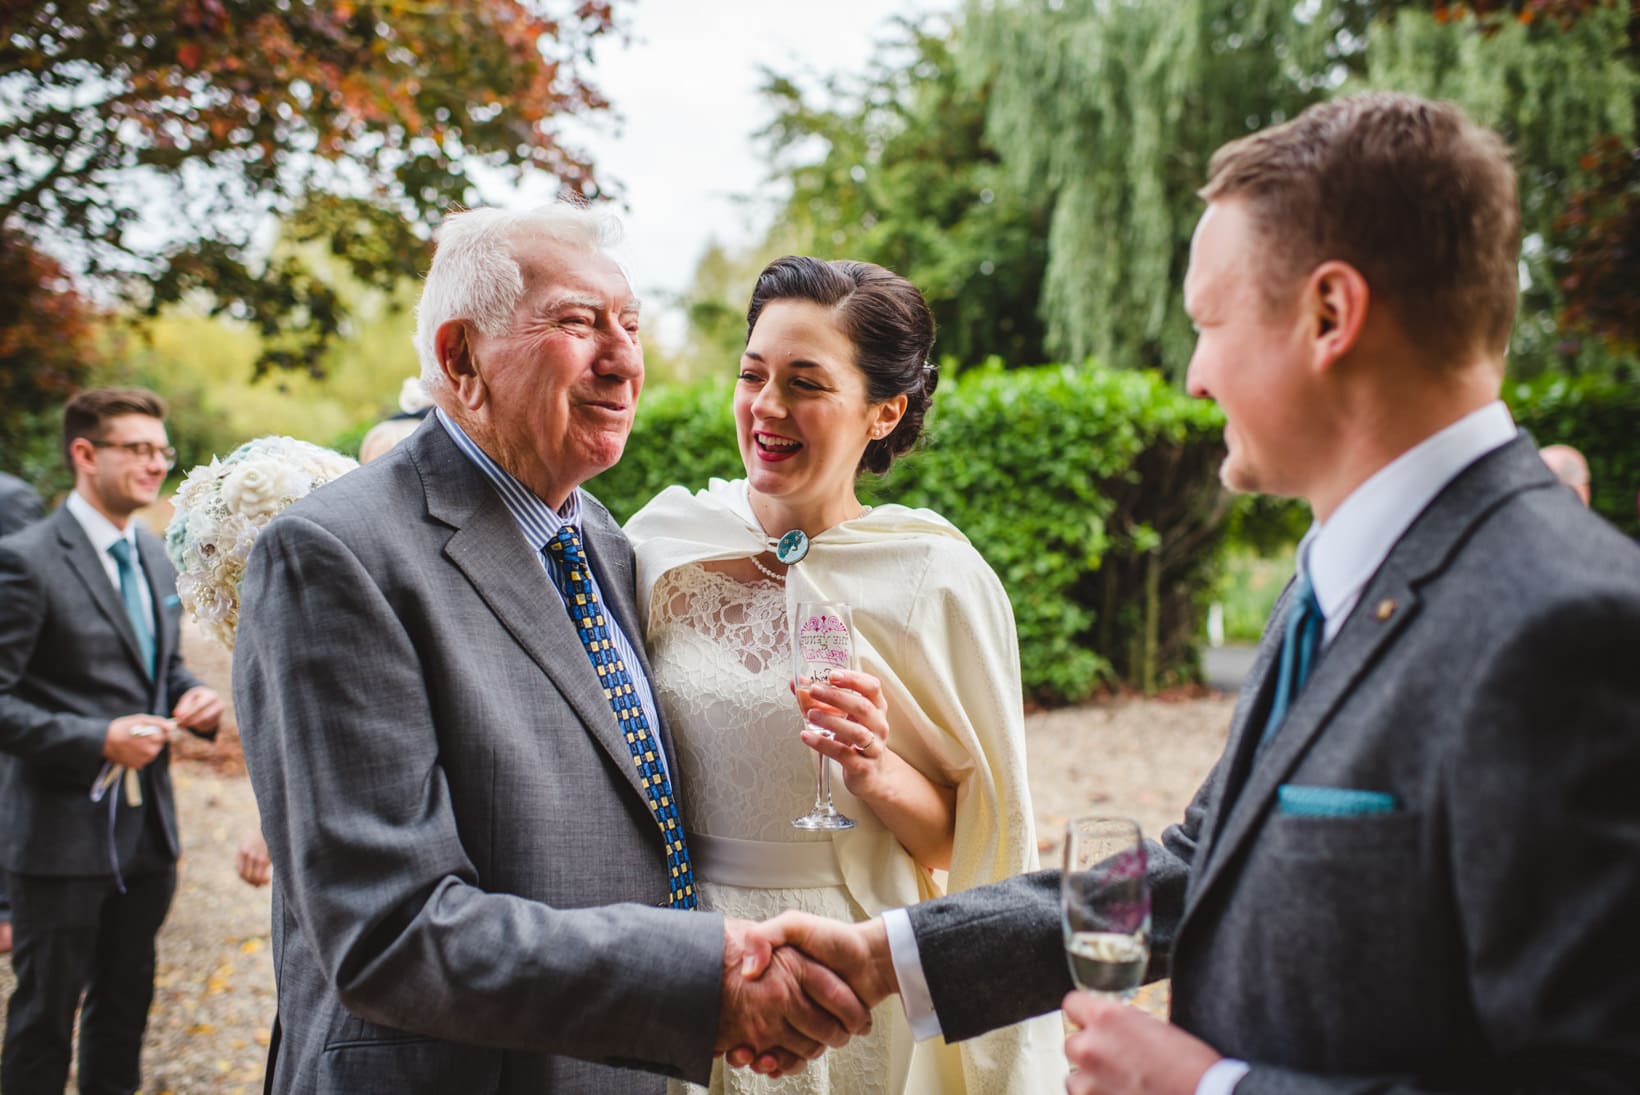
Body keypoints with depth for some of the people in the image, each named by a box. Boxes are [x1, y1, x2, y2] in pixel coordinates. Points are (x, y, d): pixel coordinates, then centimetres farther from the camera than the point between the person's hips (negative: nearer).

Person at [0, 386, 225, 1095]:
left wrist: (192, 699, -1)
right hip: (62, 831, -7)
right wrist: (100, 740, -24)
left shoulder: (155, 557, 11)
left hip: (147, 825, 7)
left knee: (126, 1002, 18)